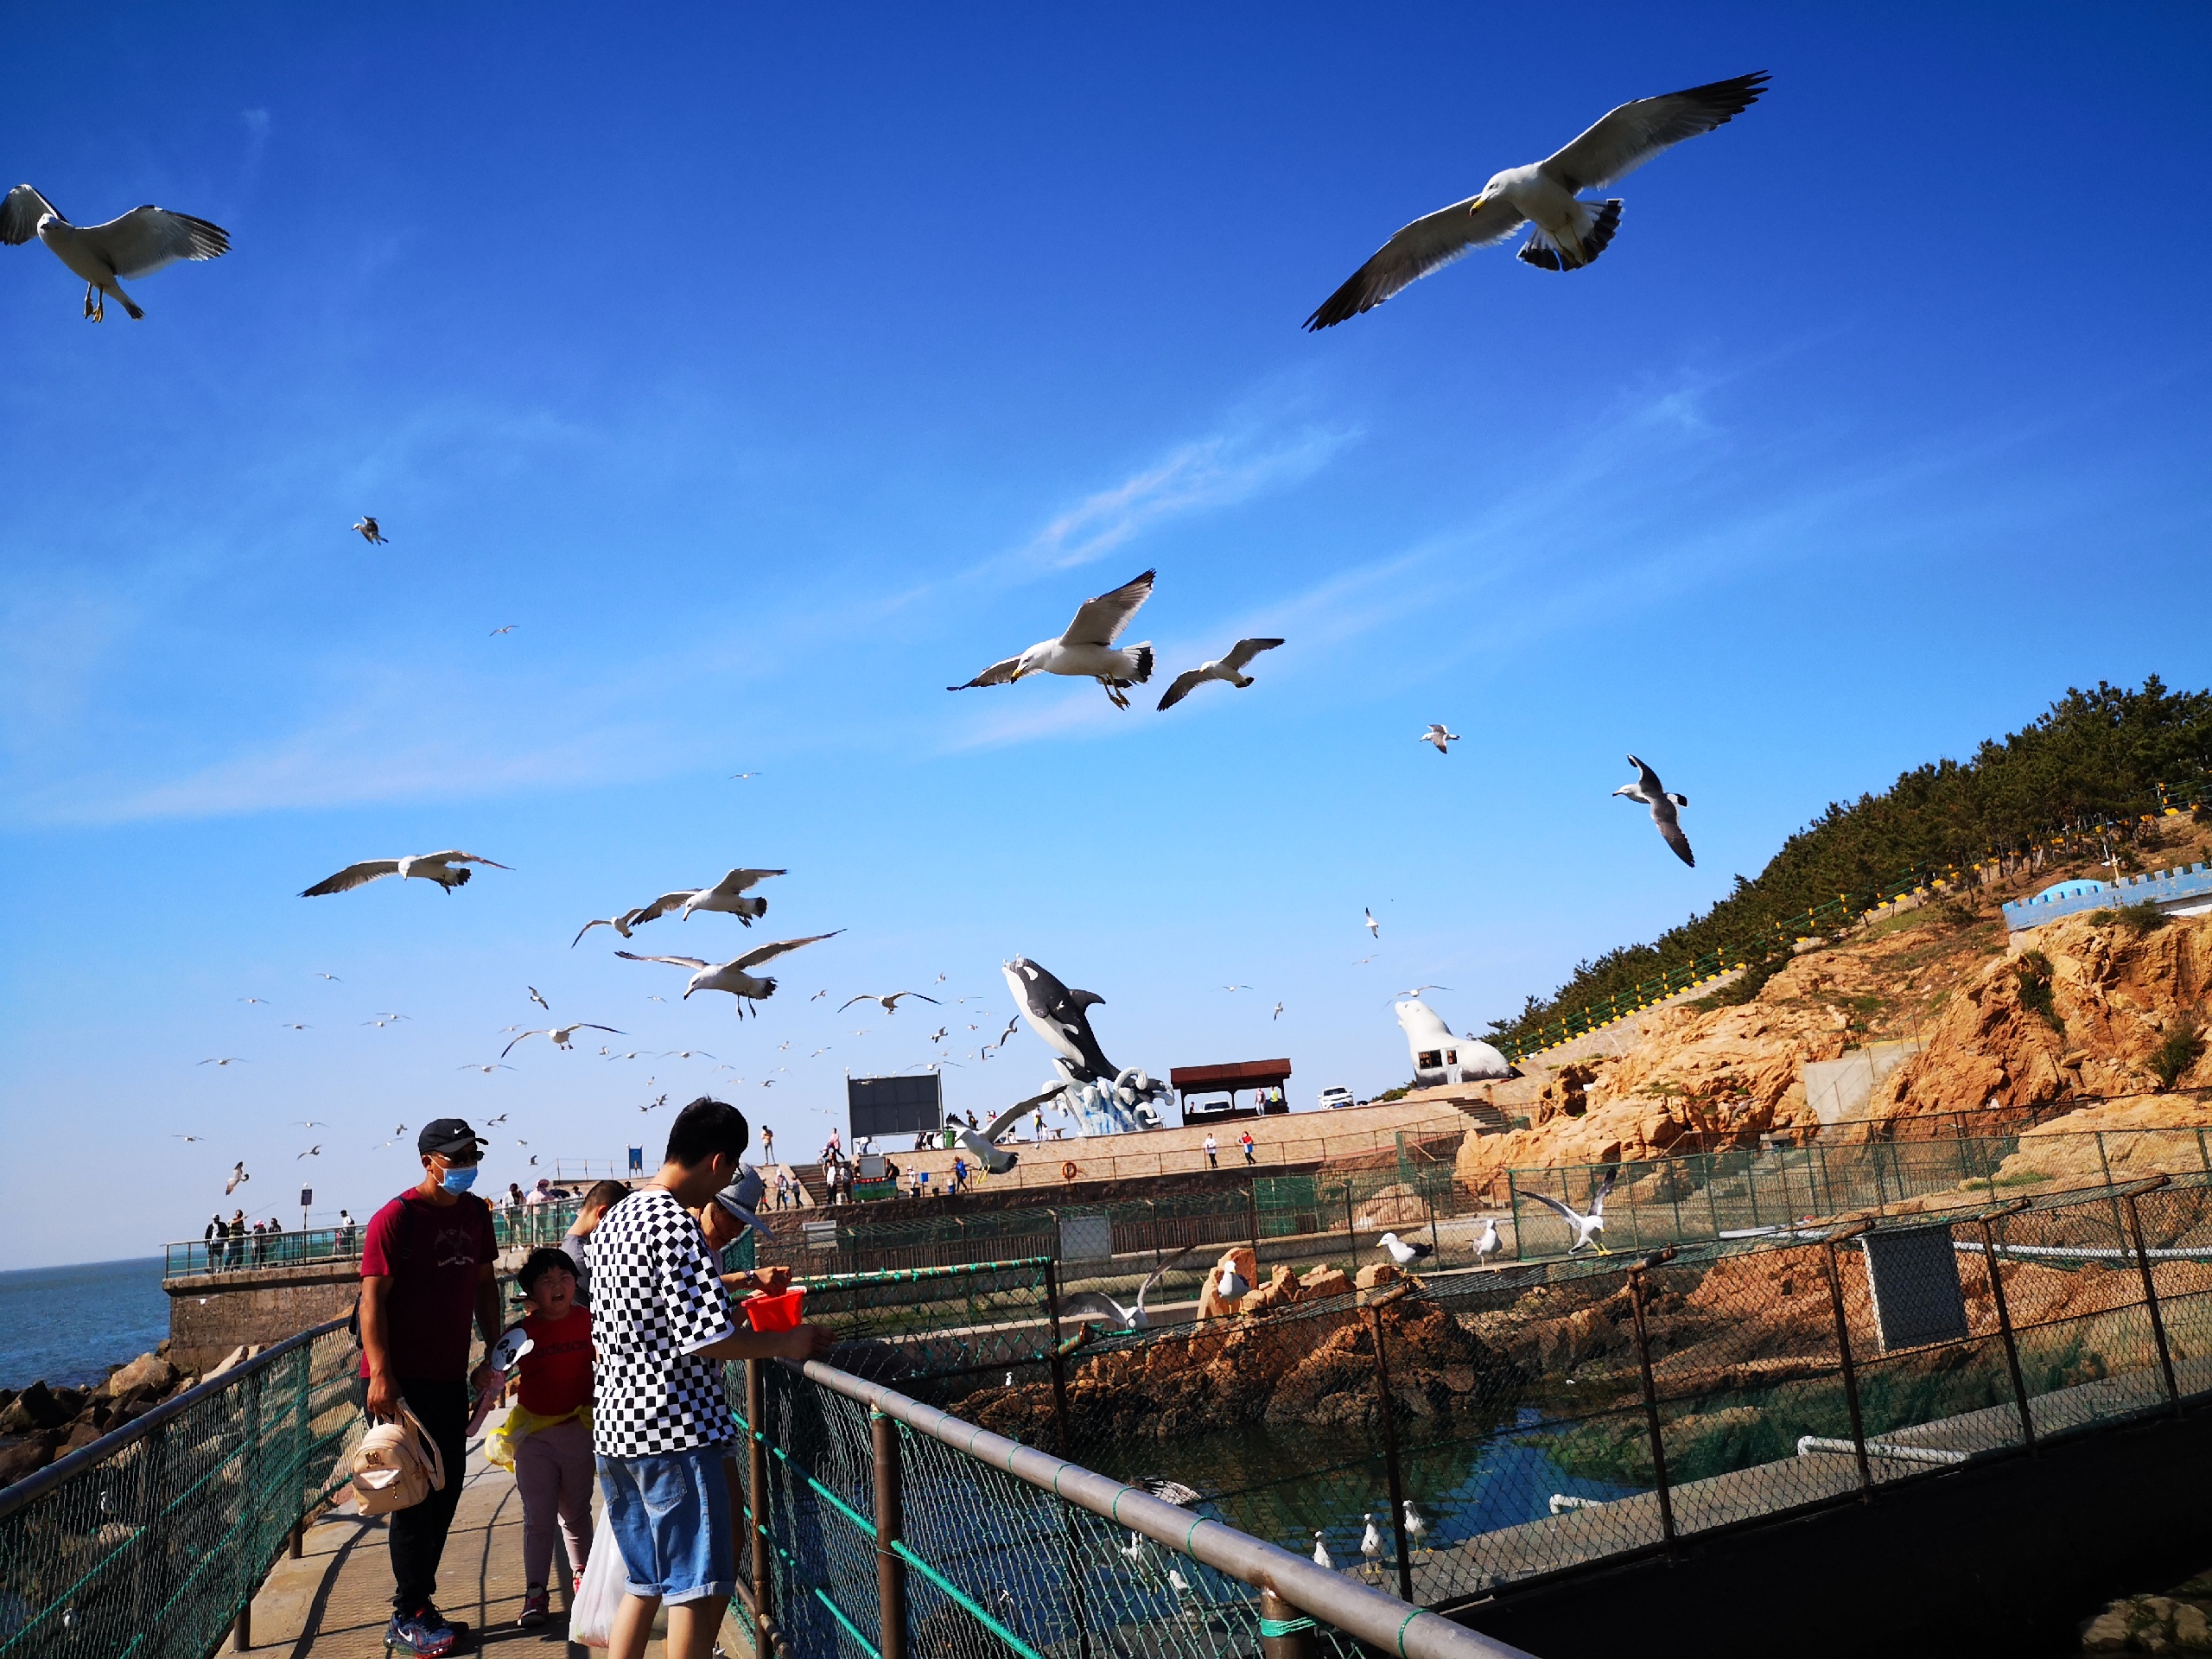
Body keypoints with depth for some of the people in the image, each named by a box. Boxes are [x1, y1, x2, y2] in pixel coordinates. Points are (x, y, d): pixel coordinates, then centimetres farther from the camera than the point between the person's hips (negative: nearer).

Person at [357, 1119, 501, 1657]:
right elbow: (372, 1297, -17)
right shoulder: (396, 1218, -15)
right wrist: (380, 1375, -22)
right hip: (401, 1381, -7)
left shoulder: (476, 1213, 7)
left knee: (446, 1490, 13)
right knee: (416, 1495, -2)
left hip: (451, 1376, 7)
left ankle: (417, 1598, 27)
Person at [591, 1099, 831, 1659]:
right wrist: (785, 1343, -9)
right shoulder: (676, 1224, -18)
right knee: (700, 1588, 0)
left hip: (615, 1425, 9)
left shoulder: (615, 1219, 11)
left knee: (644, 1584, 19)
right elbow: (706, 1338, -22)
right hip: (674, 1430, -9)